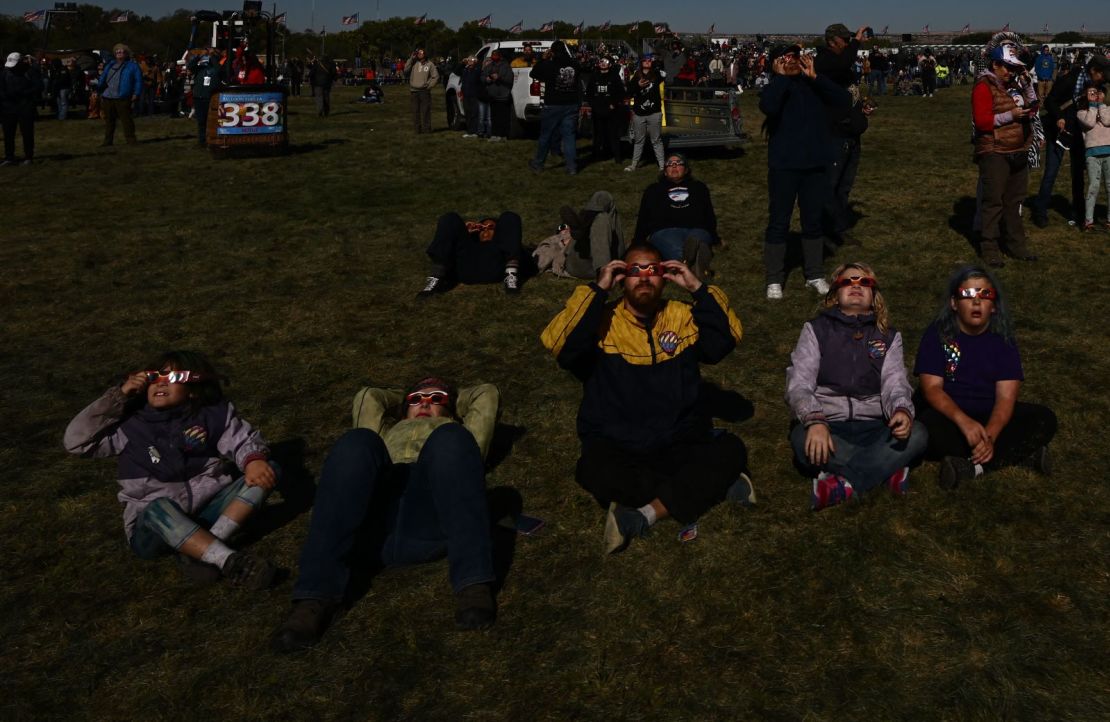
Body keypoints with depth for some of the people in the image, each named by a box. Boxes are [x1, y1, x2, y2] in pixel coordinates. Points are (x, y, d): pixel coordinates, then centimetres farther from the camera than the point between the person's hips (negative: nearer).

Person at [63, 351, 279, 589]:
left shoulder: (214, 414, 4)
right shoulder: (131, 423, 2)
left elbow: (245, 439, 2)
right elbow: (75, 441, -4)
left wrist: (253, 460, -23)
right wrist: (119, 396, -8)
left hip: (207, 510, 3)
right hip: (151, 527, -3)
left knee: (266, 472, -16)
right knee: (159, 507, -38)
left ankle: (200, 551, -28)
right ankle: (230, 562, -46)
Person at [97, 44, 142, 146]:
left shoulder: (132, 66, 7)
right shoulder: (110, 65, 21)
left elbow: (138, 81, 1)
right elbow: (103, 78, 20)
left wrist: (136, 94, -9)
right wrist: (99, 86, 1)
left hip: (122, 98, -5)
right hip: (107, 98, 5)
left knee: (126, 119, -7)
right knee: (108, 120, 7)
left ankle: (130, 139, -1)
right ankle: (108, 140, 13)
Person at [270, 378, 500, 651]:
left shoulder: (457, 434, 43)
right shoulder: (388, 434, 46)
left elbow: (488, 393, 43)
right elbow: (367, 397, 44)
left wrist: (454, 398, 58)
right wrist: (401, 399, 58)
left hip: (435, 519, -1)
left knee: (448, 439, -32)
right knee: (357, 442, -30)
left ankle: (473, 584, -44)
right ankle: (315, 597, -40)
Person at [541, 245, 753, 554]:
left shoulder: (683, 316, 10)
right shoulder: (602, 321, 1)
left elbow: (726, 339, -4)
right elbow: (557, 342, -18)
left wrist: (697, 288, -8)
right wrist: (597, 290, -15)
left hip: (682, 444, 3)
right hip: (616, 448, -2)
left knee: (730, 450, -25)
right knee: (596, 470, -35)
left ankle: (647, 513, -29)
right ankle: (709, 486, -24)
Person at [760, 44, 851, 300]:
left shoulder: (814, 86, 4)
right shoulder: (775, 88, -4)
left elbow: (845, 101, -9)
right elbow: (768, 107, -27)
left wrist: (814, 77, -12)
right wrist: (781, 77, -17)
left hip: (816, 164, 3)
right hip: (784, 165, -3)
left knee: (813, 221, 13)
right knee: (779, 222, 3)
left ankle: (814, 275, 26)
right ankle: (774, 280, 12)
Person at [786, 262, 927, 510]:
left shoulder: (888, 337, 14)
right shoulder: (816, 330, 7)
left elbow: (895, 384, -1)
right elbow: (799, 384, -6)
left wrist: (902, 411, -27)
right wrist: (814, 421, -28)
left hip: (873, 428, 2)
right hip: (828, 426, -2)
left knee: (916, 434, -28)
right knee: (803, 439, -36)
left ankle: (843, 483, -28)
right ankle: (887, 467, -24)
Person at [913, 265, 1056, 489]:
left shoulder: (1002, 338, -2)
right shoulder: (938, 334, -6)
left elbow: (1006, 397, -12)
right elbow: (932, 388, -15)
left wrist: (990, 435, -32)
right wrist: (964, 421, -34)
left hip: (990, 417, 3)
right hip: (950, 414, -3)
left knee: (1044, 420, -20)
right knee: (928, 426, -36)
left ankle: (974, 466, -31)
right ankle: (1022, 455, -29)